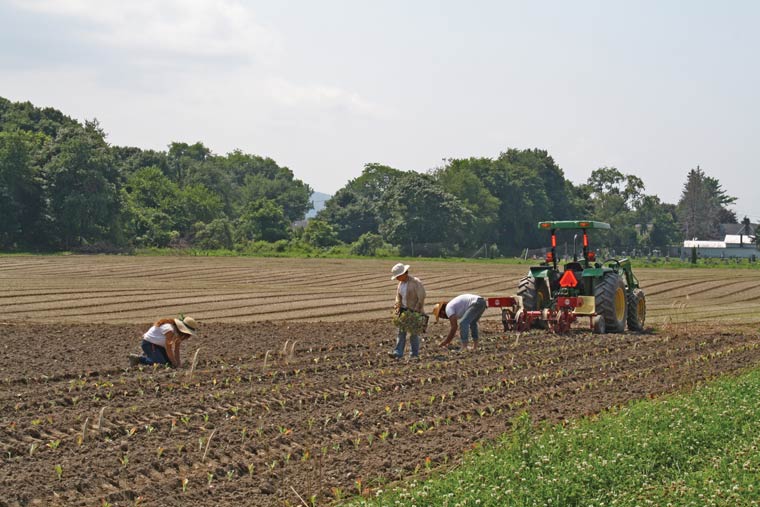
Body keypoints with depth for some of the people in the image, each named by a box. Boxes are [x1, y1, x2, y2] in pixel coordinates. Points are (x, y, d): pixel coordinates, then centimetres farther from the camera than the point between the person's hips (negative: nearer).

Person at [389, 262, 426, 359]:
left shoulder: (416, 282, -15)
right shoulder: (401, 283, 8)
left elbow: (421, 298, -16)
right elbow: (398, 297, 15)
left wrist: (415, 311, -16)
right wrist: (399, 308, 1)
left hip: (415, 311, -7)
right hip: (405, 311, 7)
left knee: (413, 333, -3)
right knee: (401, 332, -3)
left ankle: (414, 354, 6)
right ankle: (398, 353, -10)